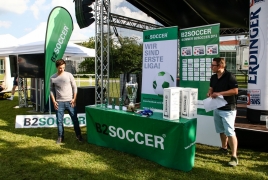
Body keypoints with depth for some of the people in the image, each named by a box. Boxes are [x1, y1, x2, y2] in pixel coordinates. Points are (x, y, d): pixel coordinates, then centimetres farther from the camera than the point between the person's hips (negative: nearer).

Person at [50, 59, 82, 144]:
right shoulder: (53, 78, 1)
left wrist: (74, 99, -4)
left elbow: (74, 87, 2)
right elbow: (51, 90, 8)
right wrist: (54, 101, 0)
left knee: (75, 119, 5)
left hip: (70, 101, -1)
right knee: (59, 121, 6)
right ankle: (60, 137, 22)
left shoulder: (69, 75, -2)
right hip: (59, 102, 1)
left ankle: (78, 135, 19)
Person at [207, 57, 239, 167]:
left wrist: (220, 93, -24)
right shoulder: (213, 77, 7)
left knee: (230, 132, -9)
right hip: (217, 108, 8)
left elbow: (235, 91, -19)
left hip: (228, 109, -8)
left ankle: (234, 156, -3)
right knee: (221, 130, 19)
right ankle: (224, 148, 38)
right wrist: (210, 93, -6)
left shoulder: (229, 76, -15)